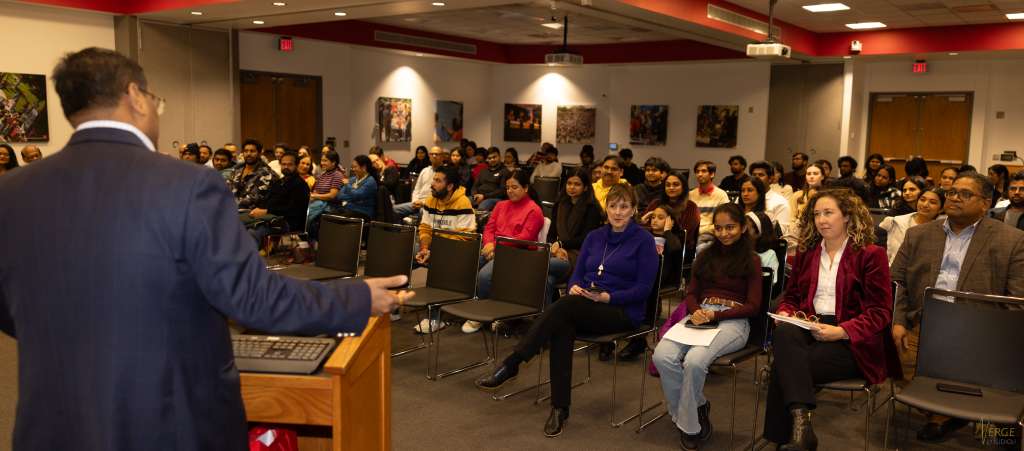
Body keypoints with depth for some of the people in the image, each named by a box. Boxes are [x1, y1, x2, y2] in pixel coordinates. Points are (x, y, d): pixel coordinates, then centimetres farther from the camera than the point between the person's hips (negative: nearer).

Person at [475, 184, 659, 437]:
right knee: (562, 327, -32)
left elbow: (643, 289, -8)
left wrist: (605, 297, -19)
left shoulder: (643, 240, -3)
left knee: (564, 307, -33)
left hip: (623, 311, -5)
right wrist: (575, 287, -10)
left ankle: (510, 366, -29)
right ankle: (560, 408, -29)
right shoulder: (595, 237, 14)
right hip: (585, 308, 5)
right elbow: (577, 274, 14)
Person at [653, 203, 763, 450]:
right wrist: (696, 311, -7)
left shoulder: (751, 260, 10)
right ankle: (697, 407, -8)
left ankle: (688, 426, -12)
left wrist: (715, 315, -11)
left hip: (733, 321, -4)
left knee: (695, 360, -34)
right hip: (699, 316, 4)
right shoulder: (705, 256, 22)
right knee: (662, 356, -28)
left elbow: (753, 306, 2)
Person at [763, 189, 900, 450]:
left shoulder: (871, 254, 3)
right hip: (808, 328, 4)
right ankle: (800, 421, -43)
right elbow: (790, 296, 24)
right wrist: (784, 313, -1)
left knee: (784, 366, -31)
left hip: (852, 342, -4)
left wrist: (842, 331, -18)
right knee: (784, 331, -35)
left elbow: (880, 313, -2)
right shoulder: (806, 252, 19)